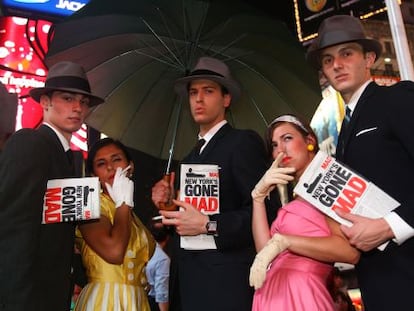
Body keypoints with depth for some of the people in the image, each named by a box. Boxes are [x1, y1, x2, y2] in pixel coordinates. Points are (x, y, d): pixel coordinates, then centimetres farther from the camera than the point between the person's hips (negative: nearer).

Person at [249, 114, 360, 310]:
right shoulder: (294, 196, 15)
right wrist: (259, 195, -2)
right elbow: (265, 250, 2)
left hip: (300, 295, -6)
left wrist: (282, 241, -18)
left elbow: (351, 251, -17)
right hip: (272, 295, 6)